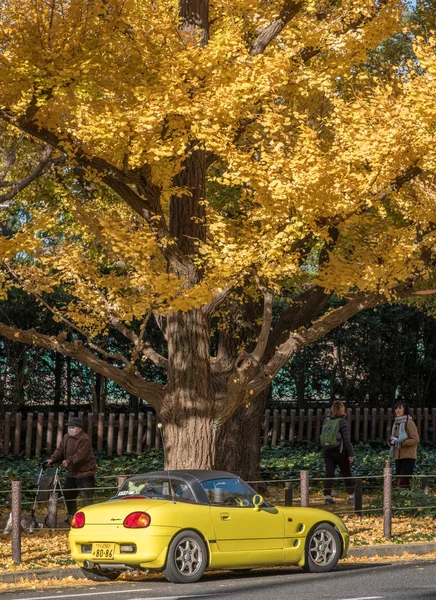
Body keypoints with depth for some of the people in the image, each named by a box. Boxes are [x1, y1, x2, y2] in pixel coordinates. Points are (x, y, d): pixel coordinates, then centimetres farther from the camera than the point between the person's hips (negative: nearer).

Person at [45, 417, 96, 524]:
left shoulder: (84, 439, -16)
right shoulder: (66, 438, 11)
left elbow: (80, 455, -26)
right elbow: (60, 450, 7)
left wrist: (69, 461, -37)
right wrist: (52, 459, -10)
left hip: (85, 472, -9)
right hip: (72, 473, 9)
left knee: (86, 496, -9)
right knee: (68, 494, 14)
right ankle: (71, 516, 28)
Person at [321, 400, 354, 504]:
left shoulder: (326, 421, 5)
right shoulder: (342, 422, -11)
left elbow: (323, 437, 10)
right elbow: (346, 440, -13)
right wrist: (351, 454, -9)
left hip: (327, 452, 4)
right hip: (340, 452, -4)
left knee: (329, 474, 4)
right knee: (347, 474, 9)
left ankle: (327, 496, -1)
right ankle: (351, 496, 14)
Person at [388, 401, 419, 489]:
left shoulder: (409, 423, -7)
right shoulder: (396, 423, 15)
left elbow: (416, 439, -13)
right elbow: (391, 439, 22)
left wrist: (401, 442, -20)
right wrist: (391, 440, -2)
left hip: (408, 457, -7)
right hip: (398, 457, 7)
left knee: (403, 482, -16)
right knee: (399, 481, 6)